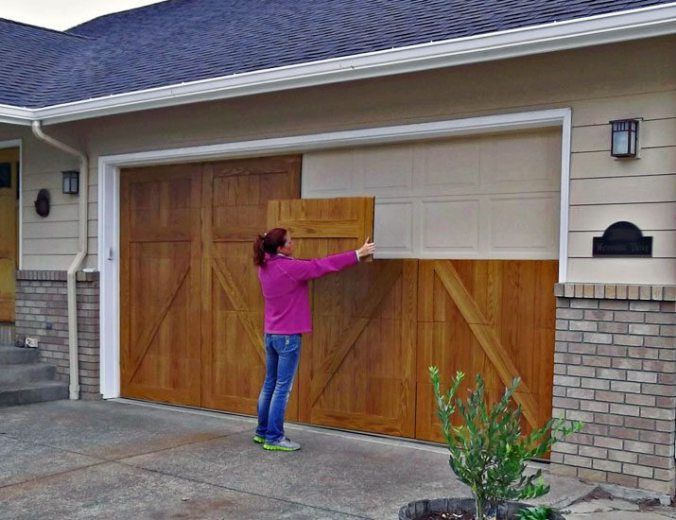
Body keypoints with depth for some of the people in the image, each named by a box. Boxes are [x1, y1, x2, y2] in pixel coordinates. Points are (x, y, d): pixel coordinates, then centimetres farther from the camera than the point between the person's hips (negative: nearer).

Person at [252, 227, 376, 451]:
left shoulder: (265, 267, 5)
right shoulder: (289, 267, -18)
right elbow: (323, 265, -15)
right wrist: (358, 254, -9)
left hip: (270, 334, 9)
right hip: (288, 336, -8)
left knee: (270, 384, 16)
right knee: (283, 387, -2)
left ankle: (262, 432, 25)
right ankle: (274, 438, 2)